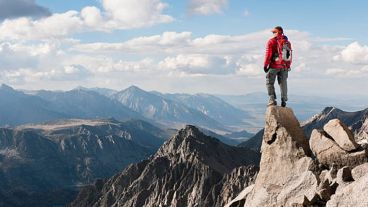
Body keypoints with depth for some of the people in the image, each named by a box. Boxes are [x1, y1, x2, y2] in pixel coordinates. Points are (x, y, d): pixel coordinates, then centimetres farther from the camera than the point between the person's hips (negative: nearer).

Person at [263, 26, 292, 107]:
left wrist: (265, 65, -3)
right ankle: (283, 101, 9)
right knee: (283, 84, 10)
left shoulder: (272, 41, -5)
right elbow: (290, 55, 12)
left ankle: (272, 100, -6)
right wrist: (288, 66, 17)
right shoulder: (287, 42, 12)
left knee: (270, 83, 4)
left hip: (274, 65, -5)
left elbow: (268, 54, -9)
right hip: (284, 67, 5)